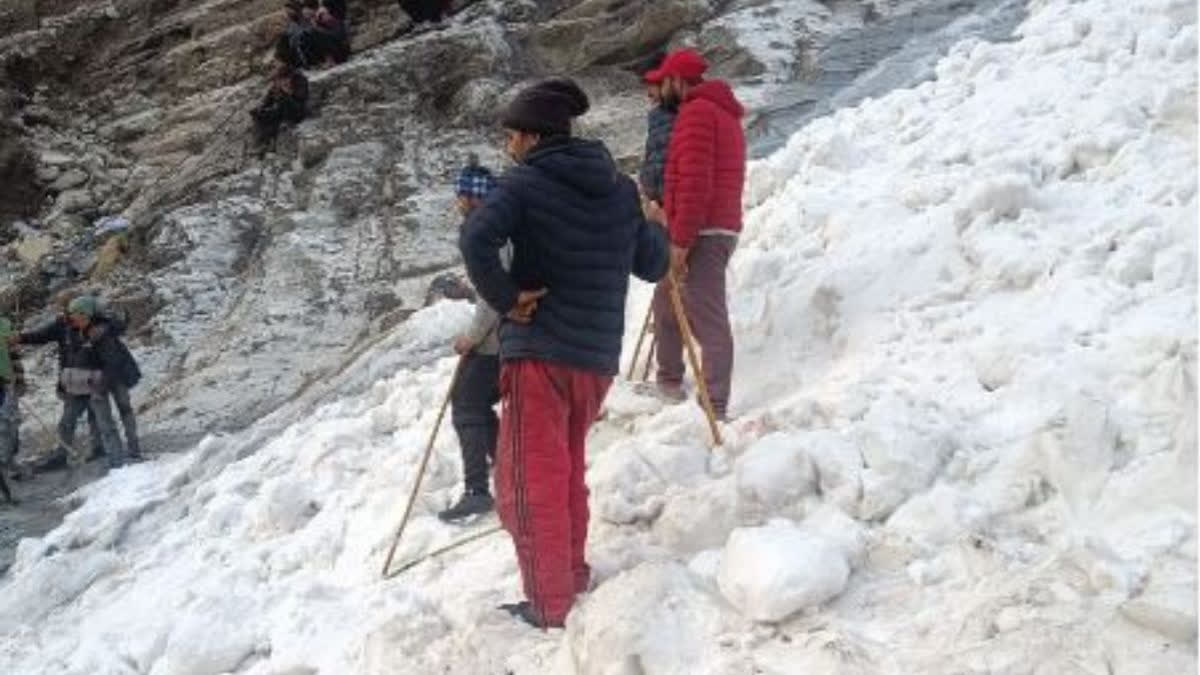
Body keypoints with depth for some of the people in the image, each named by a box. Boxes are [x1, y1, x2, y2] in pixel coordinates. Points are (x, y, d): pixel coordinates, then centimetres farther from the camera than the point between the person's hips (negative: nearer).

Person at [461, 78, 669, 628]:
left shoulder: (525, 183, -8)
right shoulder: (618, 187, 9)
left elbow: (476, 239, -25)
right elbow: (652, 265, 15)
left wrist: (506, 300, -14)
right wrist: (651, 228, 32)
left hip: (539, 349, -6)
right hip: (598, 354, 6)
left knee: (531, 481, 2)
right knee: (566, 468, 23)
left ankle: (550, 608, 4)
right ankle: (572, 575, 32)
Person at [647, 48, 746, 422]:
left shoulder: (696, 111, -10)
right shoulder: (722, 112, 22)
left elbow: (695, 180, -20)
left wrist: (681, 239, -22)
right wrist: (671, 216, 22)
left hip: (702, 234, -11)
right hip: (721, 228, 11)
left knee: (708, 321, -12)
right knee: (666, 301, 22)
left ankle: (715, 407, -14)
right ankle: (669, 381, 32)